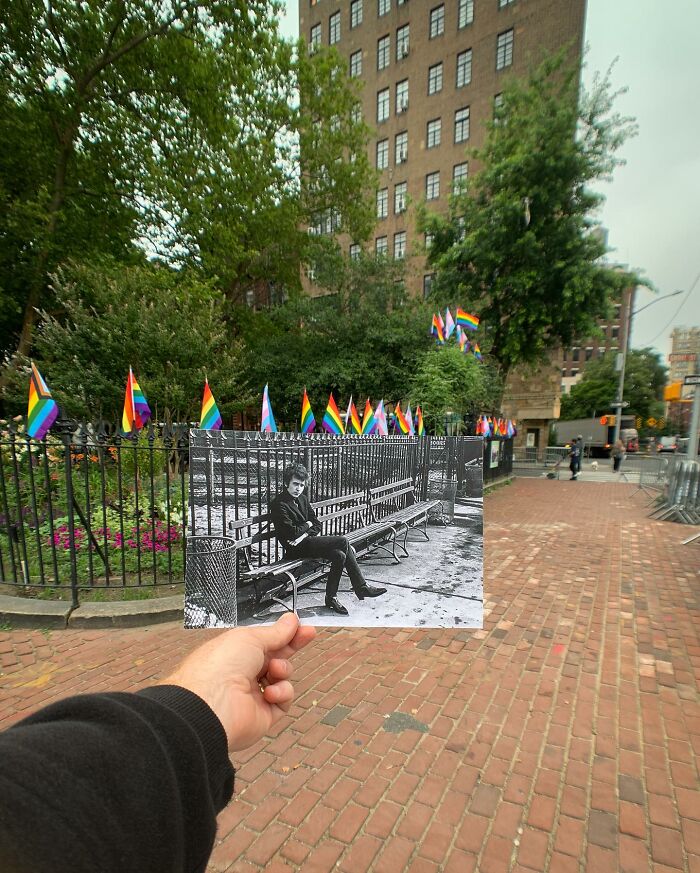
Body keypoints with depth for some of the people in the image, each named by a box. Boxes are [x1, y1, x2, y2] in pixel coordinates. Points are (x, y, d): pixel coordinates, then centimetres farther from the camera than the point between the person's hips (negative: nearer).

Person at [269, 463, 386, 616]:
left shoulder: (303, 499, 12)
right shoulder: (279, 504, -12)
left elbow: (317, 525, 9)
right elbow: (292, 532, -20)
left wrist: (304, 535, -11)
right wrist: (308, 525, -2)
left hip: (308, 540, 8)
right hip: (297, 547, -8)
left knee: (340, 555, -17)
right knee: (343, 541, -18)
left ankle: (331, 597, -3)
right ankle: (361, 587, -5)